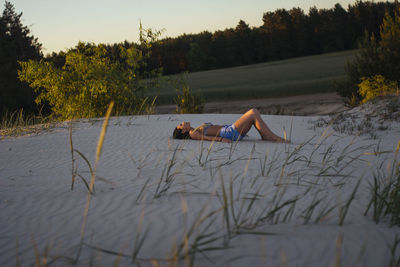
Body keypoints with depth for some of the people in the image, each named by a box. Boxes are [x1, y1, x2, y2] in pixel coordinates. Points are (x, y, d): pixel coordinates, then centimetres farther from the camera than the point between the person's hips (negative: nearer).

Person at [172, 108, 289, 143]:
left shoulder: (197, 130, 25)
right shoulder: (193, 134, -2)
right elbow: (206, 137, -18)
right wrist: (221, 139, -33)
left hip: (229, 129, 10)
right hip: (230, 133, -10)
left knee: (255, 112, 0)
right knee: (253, 114, -14)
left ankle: (265, 137, -7)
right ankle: (274, 138, -14)